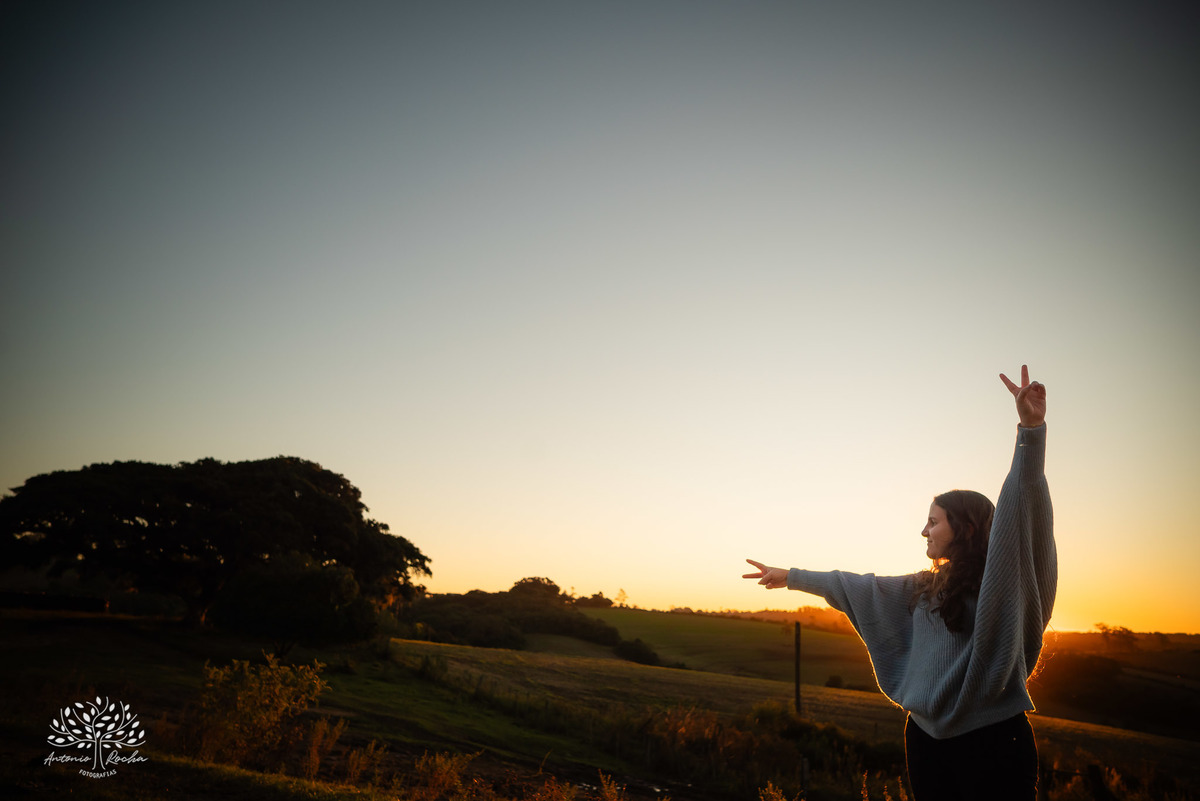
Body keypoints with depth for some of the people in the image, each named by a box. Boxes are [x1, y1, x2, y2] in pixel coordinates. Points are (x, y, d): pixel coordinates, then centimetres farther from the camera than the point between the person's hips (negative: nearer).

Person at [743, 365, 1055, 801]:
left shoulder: (1001, 581, -6)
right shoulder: (925, 588, 14)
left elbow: (1022, 511, -21)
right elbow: (855, 587, 22)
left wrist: (1031, 430, -34)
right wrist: (791, 577, 29)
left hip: (991, 739, -7)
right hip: (926, 737, 7)